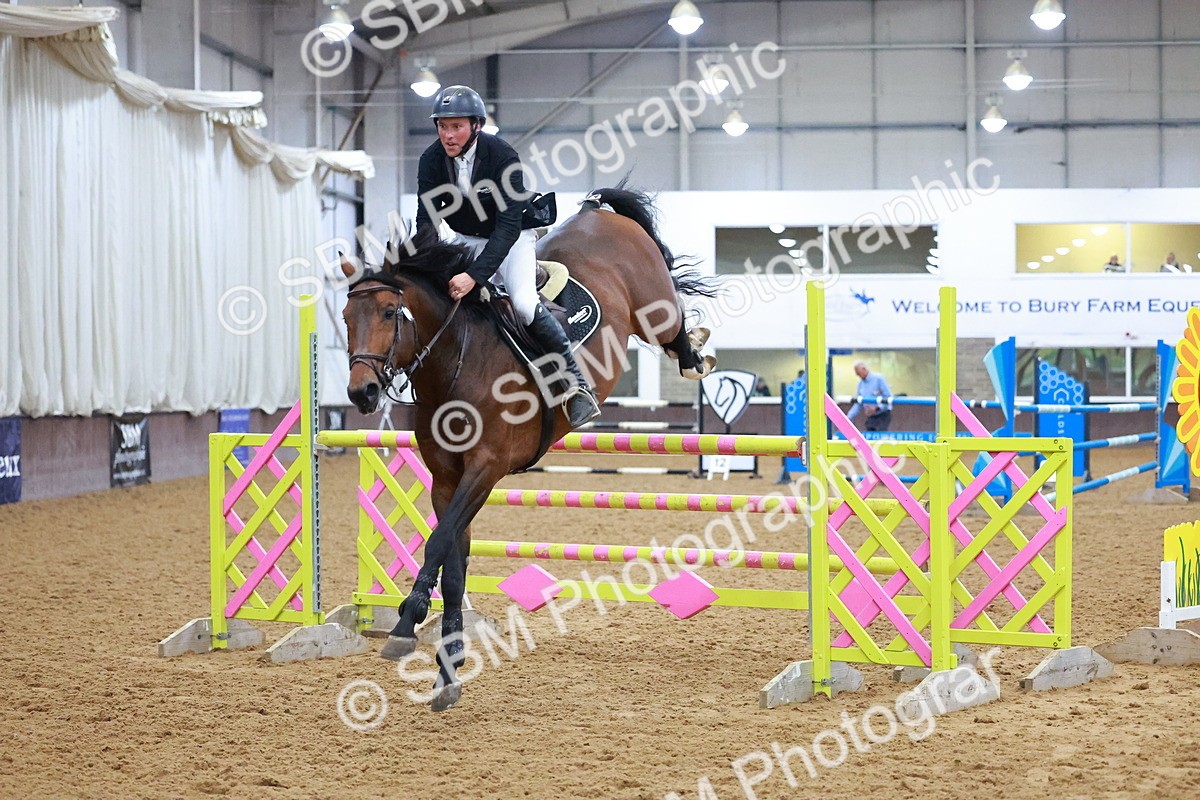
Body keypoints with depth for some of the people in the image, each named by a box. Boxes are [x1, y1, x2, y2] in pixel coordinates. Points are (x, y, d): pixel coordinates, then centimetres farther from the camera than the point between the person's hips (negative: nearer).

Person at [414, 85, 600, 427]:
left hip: (513, 238, -6)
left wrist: (475, 275, -46)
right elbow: (427, 219, -15)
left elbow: (508, 225, -35)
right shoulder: (432, 160, -16)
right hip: (465, 239, 6)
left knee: (524, 303, -27)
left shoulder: (503, 156, -29)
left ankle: (578, 383, -16)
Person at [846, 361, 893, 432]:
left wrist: (876, 408, -26)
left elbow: (889, 398, -14)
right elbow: (858, 404, 14)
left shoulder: (879, 378, -11)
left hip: (883, 416, -6)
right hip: (871, 417, 6)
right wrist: (849, 417, 3)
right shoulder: (861, 383, 9)